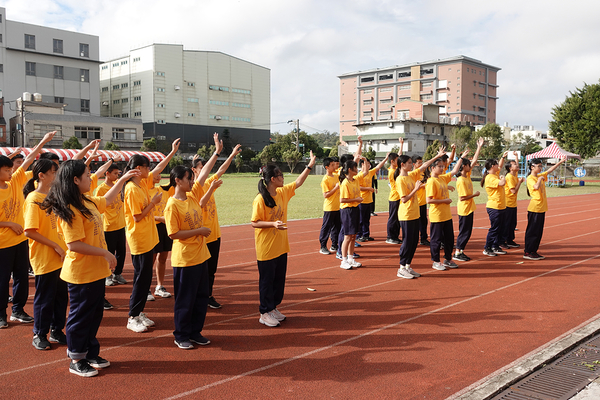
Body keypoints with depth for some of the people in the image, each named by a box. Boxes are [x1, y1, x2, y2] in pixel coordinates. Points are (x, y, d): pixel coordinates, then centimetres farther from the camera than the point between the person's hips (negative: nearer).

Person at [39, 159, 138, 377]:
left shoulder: (88, 202, 6)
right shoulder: (71, 210, -22)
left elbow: (107, 199, 27)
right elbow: (74, 245, -26)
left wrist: (123, 179, 25)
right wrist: (105, 253, -22)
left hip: (96, 271, 9)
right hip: (81, 273, -9)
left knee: (95, 313, 19)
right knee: (81, 316, 6)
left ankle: (90, 353, 33)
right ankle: (76, 360, 21)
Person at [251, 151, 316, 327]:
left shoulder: (282, 192, 4)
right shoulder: (260, 200, -18)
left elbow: (297, 183, 16)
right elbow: (255, 223, -16)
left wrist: (310, 166, 13)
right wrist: (273, 223, -29)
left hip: (281, 247, 8)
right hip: (266, 249, -7)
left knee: (279, 279, 15)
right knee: (267, 281, 4)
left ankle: (273, 308, 30)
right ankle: (265, 313, 17)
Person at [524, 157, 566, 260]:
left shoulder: (540, 176, 13)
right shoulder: (530, 178, -12)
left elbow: (550, 170, 23)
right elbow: (536, 187, -30)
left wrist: (560, 162, 20)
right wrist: (540, 178, -18)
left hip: (541, 208, 8)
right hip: (534, 209, -8)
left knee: (539, 231, 10)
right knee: (532, 231, -5)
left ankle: (534, 251, 16)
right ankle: (527, 252, 0)